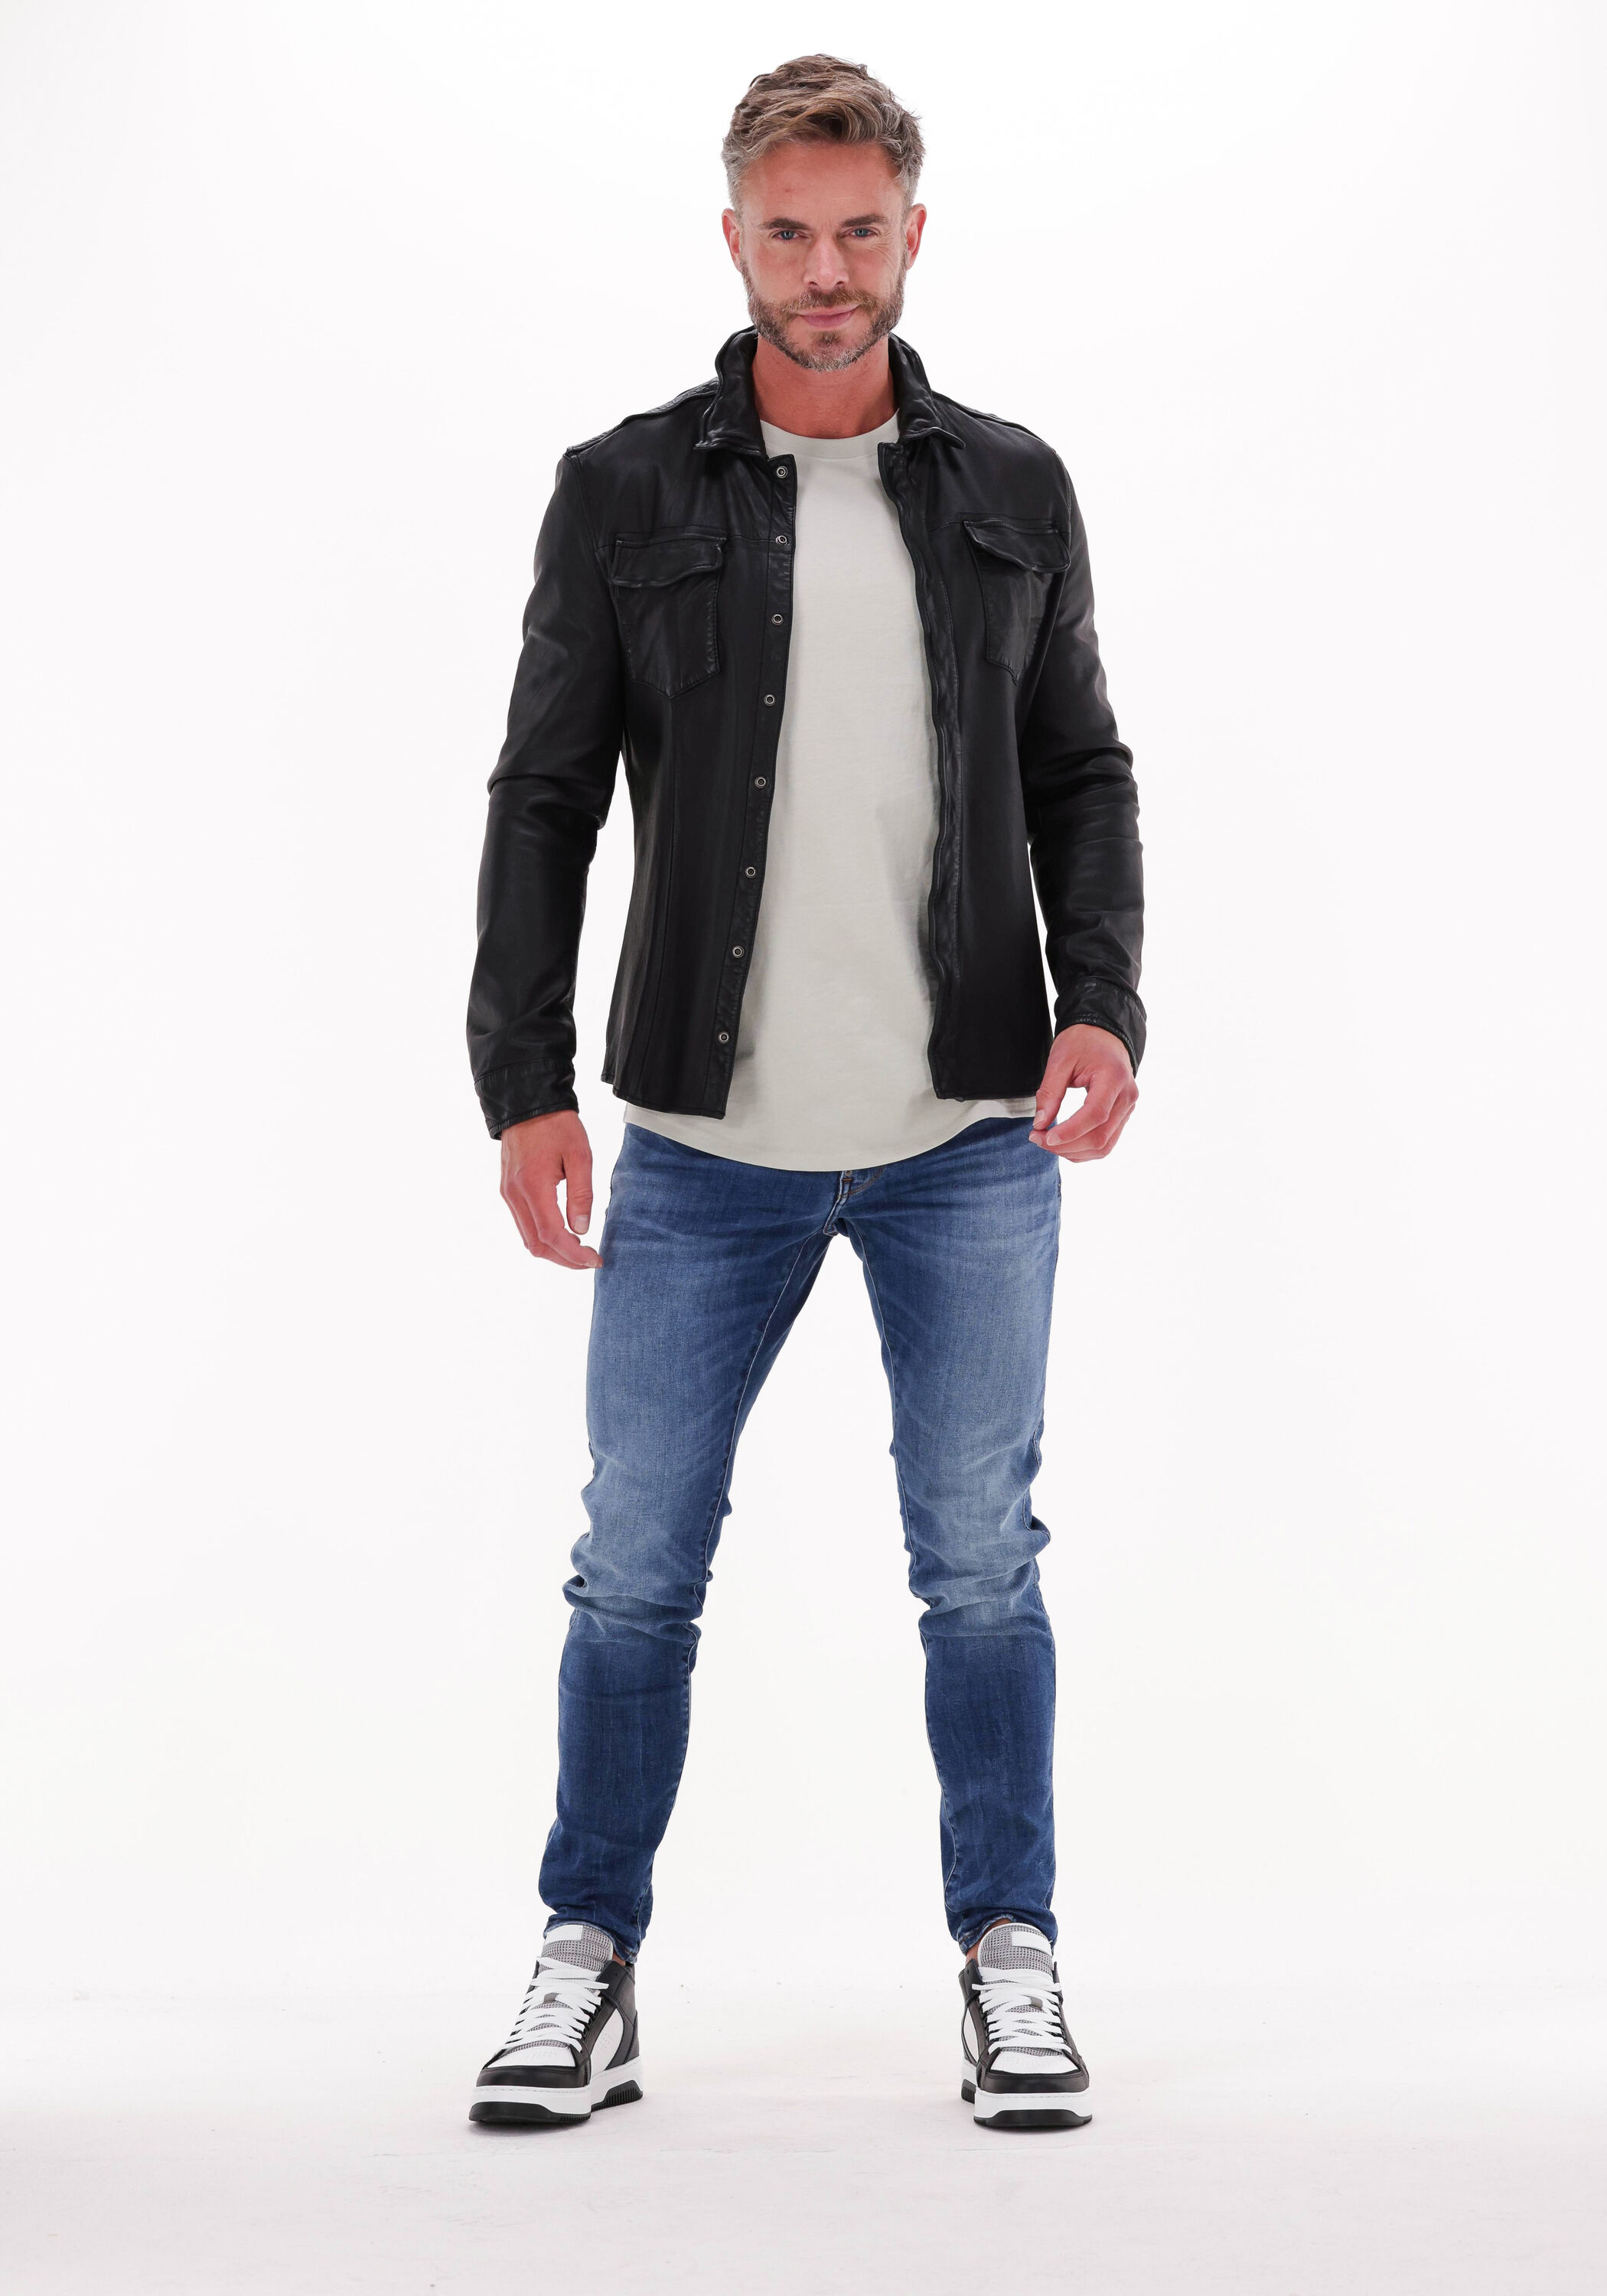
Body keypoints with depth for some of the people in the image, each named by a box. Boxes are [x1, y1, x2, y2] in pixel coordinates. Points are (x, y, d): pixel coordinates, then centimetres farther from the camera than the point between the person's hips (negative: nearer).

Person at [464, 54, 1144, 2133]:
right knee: (636, 1571, 5)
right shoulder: (623, 493, 2)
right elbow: (546, 795, 2)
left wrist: (1103, 1000, -5)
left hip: (971, 1142, 1)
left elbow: (1079, 772, 11)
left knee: (981, 1566, 6)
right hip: (704, 1144, 0)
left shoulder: (1013, 491, 7)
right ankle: (589, 1960, 19)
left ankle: (1011, 1957, 20)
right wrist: (524, 1080, -5)